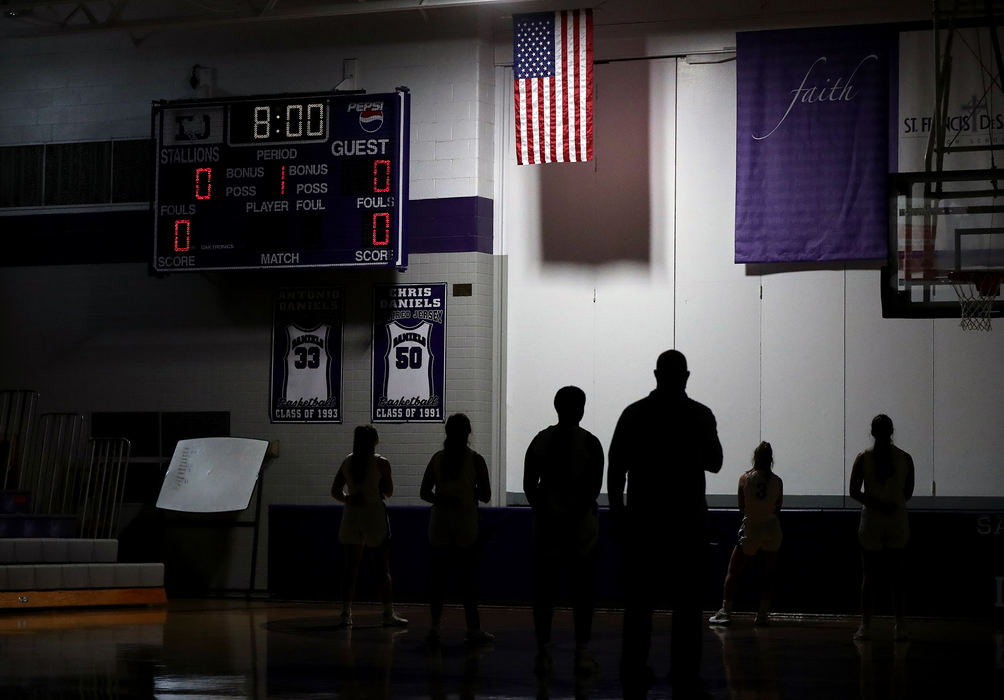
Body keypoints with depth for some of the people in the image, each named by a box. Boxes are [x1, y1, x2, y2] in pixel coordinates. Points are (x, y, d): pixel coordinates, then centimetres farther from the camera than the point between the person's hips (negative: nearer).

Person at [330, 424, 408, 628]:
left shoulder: (347, 462, 4)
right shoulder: (381, 463, -8)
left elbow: (335, 491, 4)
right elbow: (389, 492, 0)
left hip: (352, 515, 4)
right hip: (375, 514, -4)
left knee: (351, 567, 6)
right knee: (385, 568, 4)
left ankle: (346, 613, 1)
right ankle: (389, 614, 3)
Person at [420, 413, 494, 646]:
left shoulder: (437, 458, 4)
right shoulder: (475, 460, -5)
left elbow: (424, 492, 3)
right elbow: (485, 496, -2)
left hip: (439, 528, 3)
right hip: (465, 529, -3)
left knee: (438, 577, 5)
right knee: (468, 580, 2)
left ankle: (435, 626, 0)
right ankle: (473, 629, 4)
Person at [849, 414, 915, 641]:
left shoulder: (863, 458, -6)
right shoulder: (905, 458, -3)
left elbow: (854, 492, -8)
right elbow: (908, 492, 4)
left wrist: (875, 504, -3)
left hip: (871, 522, -1)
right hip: (898, 524, 1)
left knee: (869, 575, 6)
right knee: (897, 575, 9)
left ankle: (865, 626, 6)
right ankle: (900, 626, 8)